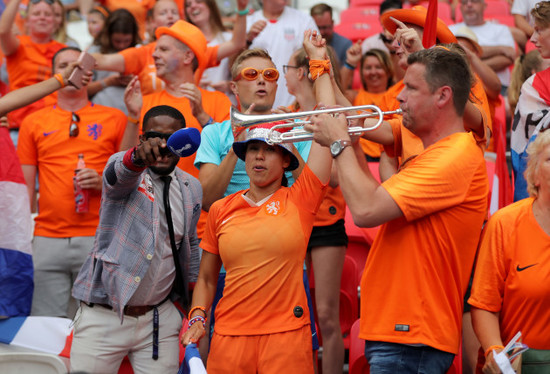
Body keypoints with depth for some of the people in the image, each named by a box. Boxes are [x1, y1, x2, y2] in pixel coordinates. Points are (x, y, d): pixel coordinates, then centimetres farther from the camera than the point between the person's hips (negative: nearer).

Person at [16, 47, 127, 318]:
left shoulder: (114, 119, 9)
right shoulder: (33, 123, 13)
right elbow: (25, 186, 13)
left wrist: (105, 182, -8)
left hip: (98, 237, -1)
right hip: (47, 239, 1)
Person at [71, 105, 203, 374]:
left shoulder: (191, 188, 9)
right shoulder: (126, 170, -4)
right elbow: (119, 173, -30)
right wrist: (138, 157, -54)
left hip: (160, 319, 3)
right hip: (104, 316, -3)